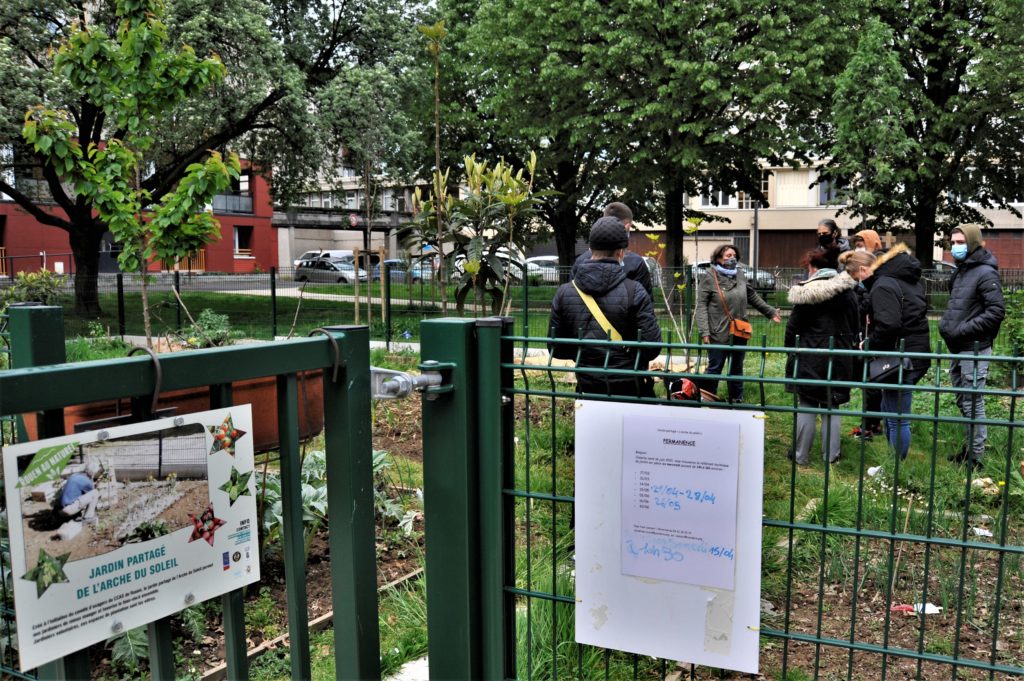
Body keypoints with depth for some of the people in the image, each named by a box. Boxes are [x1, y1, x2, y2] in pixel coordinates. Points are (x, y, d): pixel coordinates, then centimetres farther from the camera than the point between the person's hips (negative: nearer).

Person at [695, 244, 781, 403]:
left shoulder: (740, 275, 7)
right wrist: (704, 332, -19)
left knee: (737, 369, 16)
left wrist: (770, 312, 26)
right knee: (714, 368, 2)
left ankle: (736, 400, 29)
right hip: (719, 334, -5)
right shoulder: (709, 277, -9)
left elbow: (753, 296, 21)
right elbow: (701, 306, -11)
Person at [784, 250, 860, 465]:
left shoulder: (806, 291, -10)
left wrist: (791, 351, 7)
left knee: (806, 406, 4)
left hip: (810, 357, -3)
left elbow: (793, 326, -6)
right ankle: (831, 455, 15)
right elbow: (856, 326, 11)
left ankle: (801, 455, 11)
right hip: (839, 358, 3)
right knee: (832, 407, 10)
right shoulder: (847, 291, 4)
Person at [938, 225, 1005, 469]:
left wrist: (963, 330, -20)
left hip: (974, 350, -9)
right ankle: (969, 448, 28)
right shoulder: (959, 271, 14)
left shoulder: (986, 273, -13)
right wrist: (946, 323, 9)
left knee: (973, 403, -4)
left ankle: (975, 457, 4)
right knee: (963, 402, 16)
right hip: (958, 349, 9)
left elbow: (996, 312, -20)